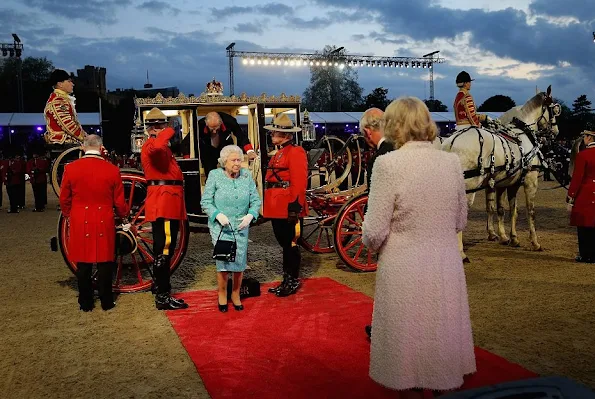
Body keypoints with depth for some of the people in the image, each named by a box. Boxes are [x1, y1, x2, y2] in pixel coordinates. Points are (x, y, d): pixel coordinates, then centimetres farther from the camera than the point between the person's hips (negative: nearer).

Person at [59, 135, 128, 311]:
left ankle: (86, 303, 19)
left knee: (83, 264, 10)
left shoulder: (70, 169, -4)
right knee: (105, 262, 9)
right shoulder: (112, 170, -7)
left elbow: (64, 200, 5)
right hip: (104, 223, -1)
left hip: (79, 223, 1)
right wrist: (124, 217, 19)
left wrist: (68, 217, 23)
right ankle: (106, 302, 16)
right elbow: (119, 202, 0)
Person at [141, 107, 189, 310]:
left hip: (168, 202, 11)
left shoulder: (162, 146, 23)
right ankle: (163, 297, -4)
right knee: (163, 250, -9)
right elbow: (157, 147, -35)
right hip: (163, 202, -11)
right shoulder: (151, 145, -10)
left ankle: (163, 292, 24)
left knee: (165, 250, 15)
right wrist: (167, 132, -20)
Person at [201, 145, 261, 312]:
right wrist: (218, 214, -19)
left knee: (240, 262, 6)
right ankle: (222, 295, 18)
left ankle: (236, 295, 28)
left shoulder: (247, 176, 1)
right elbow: (205, 201, -4)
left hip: (241, 227, 3)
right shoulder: (215, 176, -5)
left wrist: (251, 215, -13)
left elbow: (256, 200, 4)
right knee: (223, 262, -6)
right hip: (220, 227, -3)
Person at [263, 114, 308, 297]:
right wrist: (271, 205, 18)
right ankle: (287, 280, 25)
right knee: (284, 244, 15)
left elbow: (299, 183, -17)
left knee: (290, 244, 1)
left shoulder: (296, 152, -11)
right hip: (277, 209, 9)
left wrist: (295, 207, -21)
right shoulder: (279, 153, 18)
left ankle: (293, 282, 13)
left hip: (288, 209, -9)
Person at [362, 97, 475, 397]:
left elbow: (375, 232, -16)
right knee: (443, 337, 22)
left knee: (408, 339, 15)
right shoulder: (452, 161, -2)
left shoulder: (388, 164, -16)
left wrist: (371, 242, 6)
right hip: (446, 268, 4)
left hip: (405, 271, -4)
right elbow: (460, 222, 7)